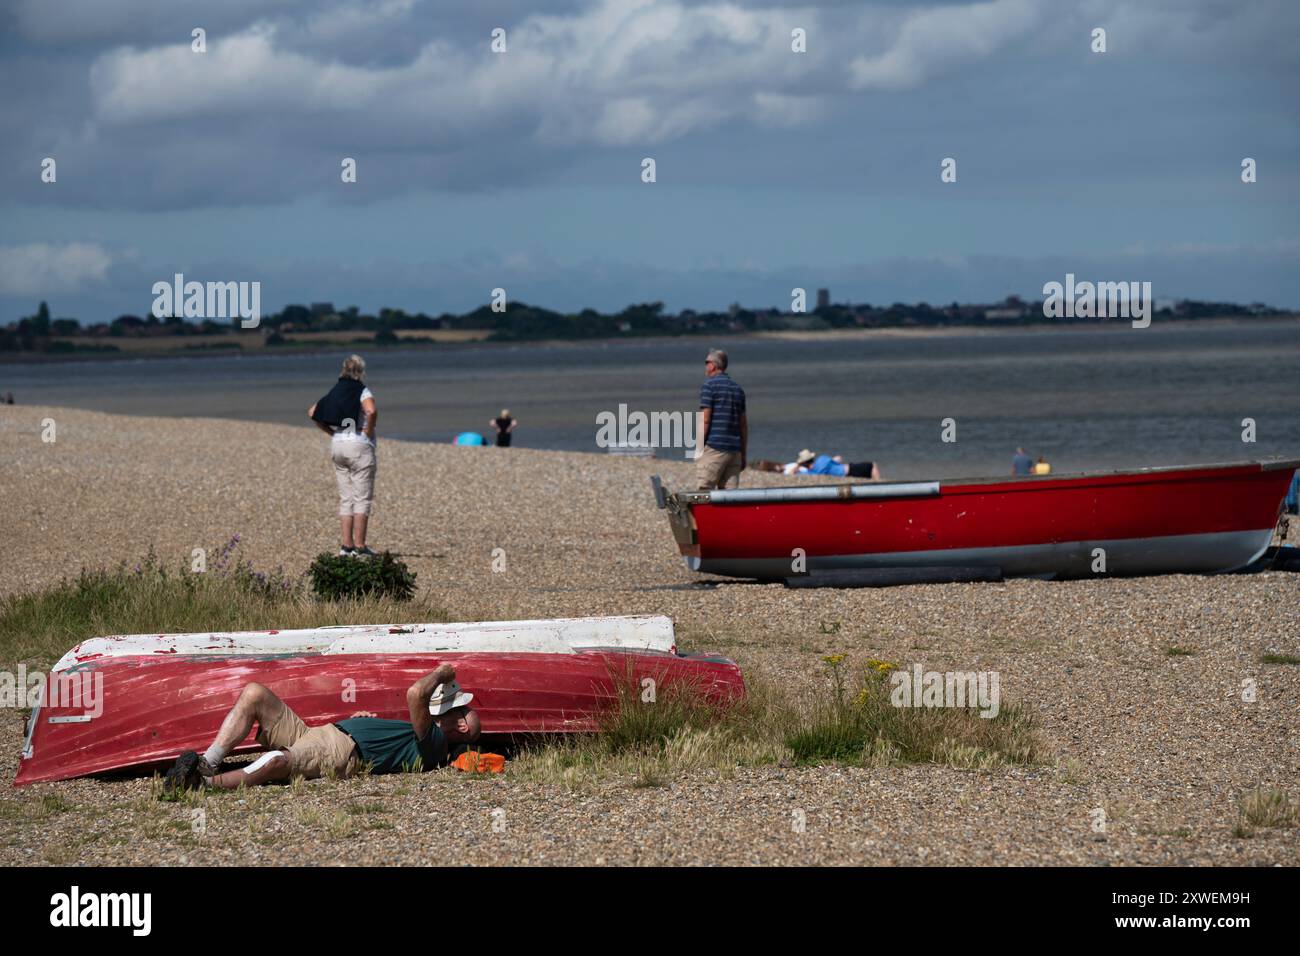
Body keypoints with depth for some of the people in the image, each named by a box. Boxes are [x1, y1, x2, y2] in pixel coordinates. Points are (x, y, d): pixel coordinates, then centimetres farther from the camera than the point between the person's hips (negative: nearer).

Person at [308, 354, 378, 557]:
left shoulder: (335, 392, 11)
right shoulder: (363, 392, -9)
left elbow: (312, 413, 12)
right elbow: (371, 411, -29)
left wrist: (331, 432, 11)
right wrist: (369, 432, -13)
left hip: (337, 445, 7)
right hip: (359, 446, -6)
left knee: (345, 499, 11)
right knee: (362, 499, -2)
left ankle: (346, 545, 8)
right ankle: (359, 546, -5)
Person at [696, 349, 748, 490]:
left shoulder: (709, 386, -5)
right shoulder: (738, 389, 16)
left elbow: (705, 420, -11)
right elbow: (744, 425, 16)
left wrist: (699, 449, -8)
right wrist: (744, 454, 19)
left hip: (714, 447, -6)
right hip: (734, 450, 6)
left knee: (705, 490, -5)